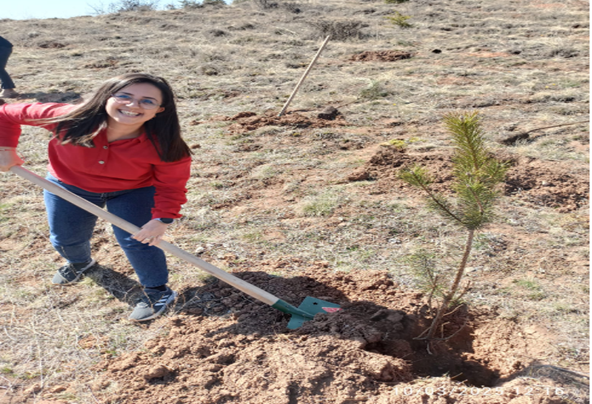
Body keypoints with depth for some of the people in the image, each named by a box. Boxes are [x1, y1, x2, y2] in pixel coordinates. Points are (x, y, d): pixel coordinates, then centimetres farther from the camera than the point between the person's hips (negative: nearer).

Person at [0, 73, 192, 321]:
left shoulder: (164, 144, -33)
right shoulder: (70, 118, -33)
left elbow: (171, 185, -20)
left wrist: (162, 218, -30)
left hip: (133, 192, -2)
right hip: (69, 187, 2)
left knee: (137, 240, -11)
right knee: (65, 239, 16)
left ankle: (158, 291, 16)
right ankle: (79, 262, 53)